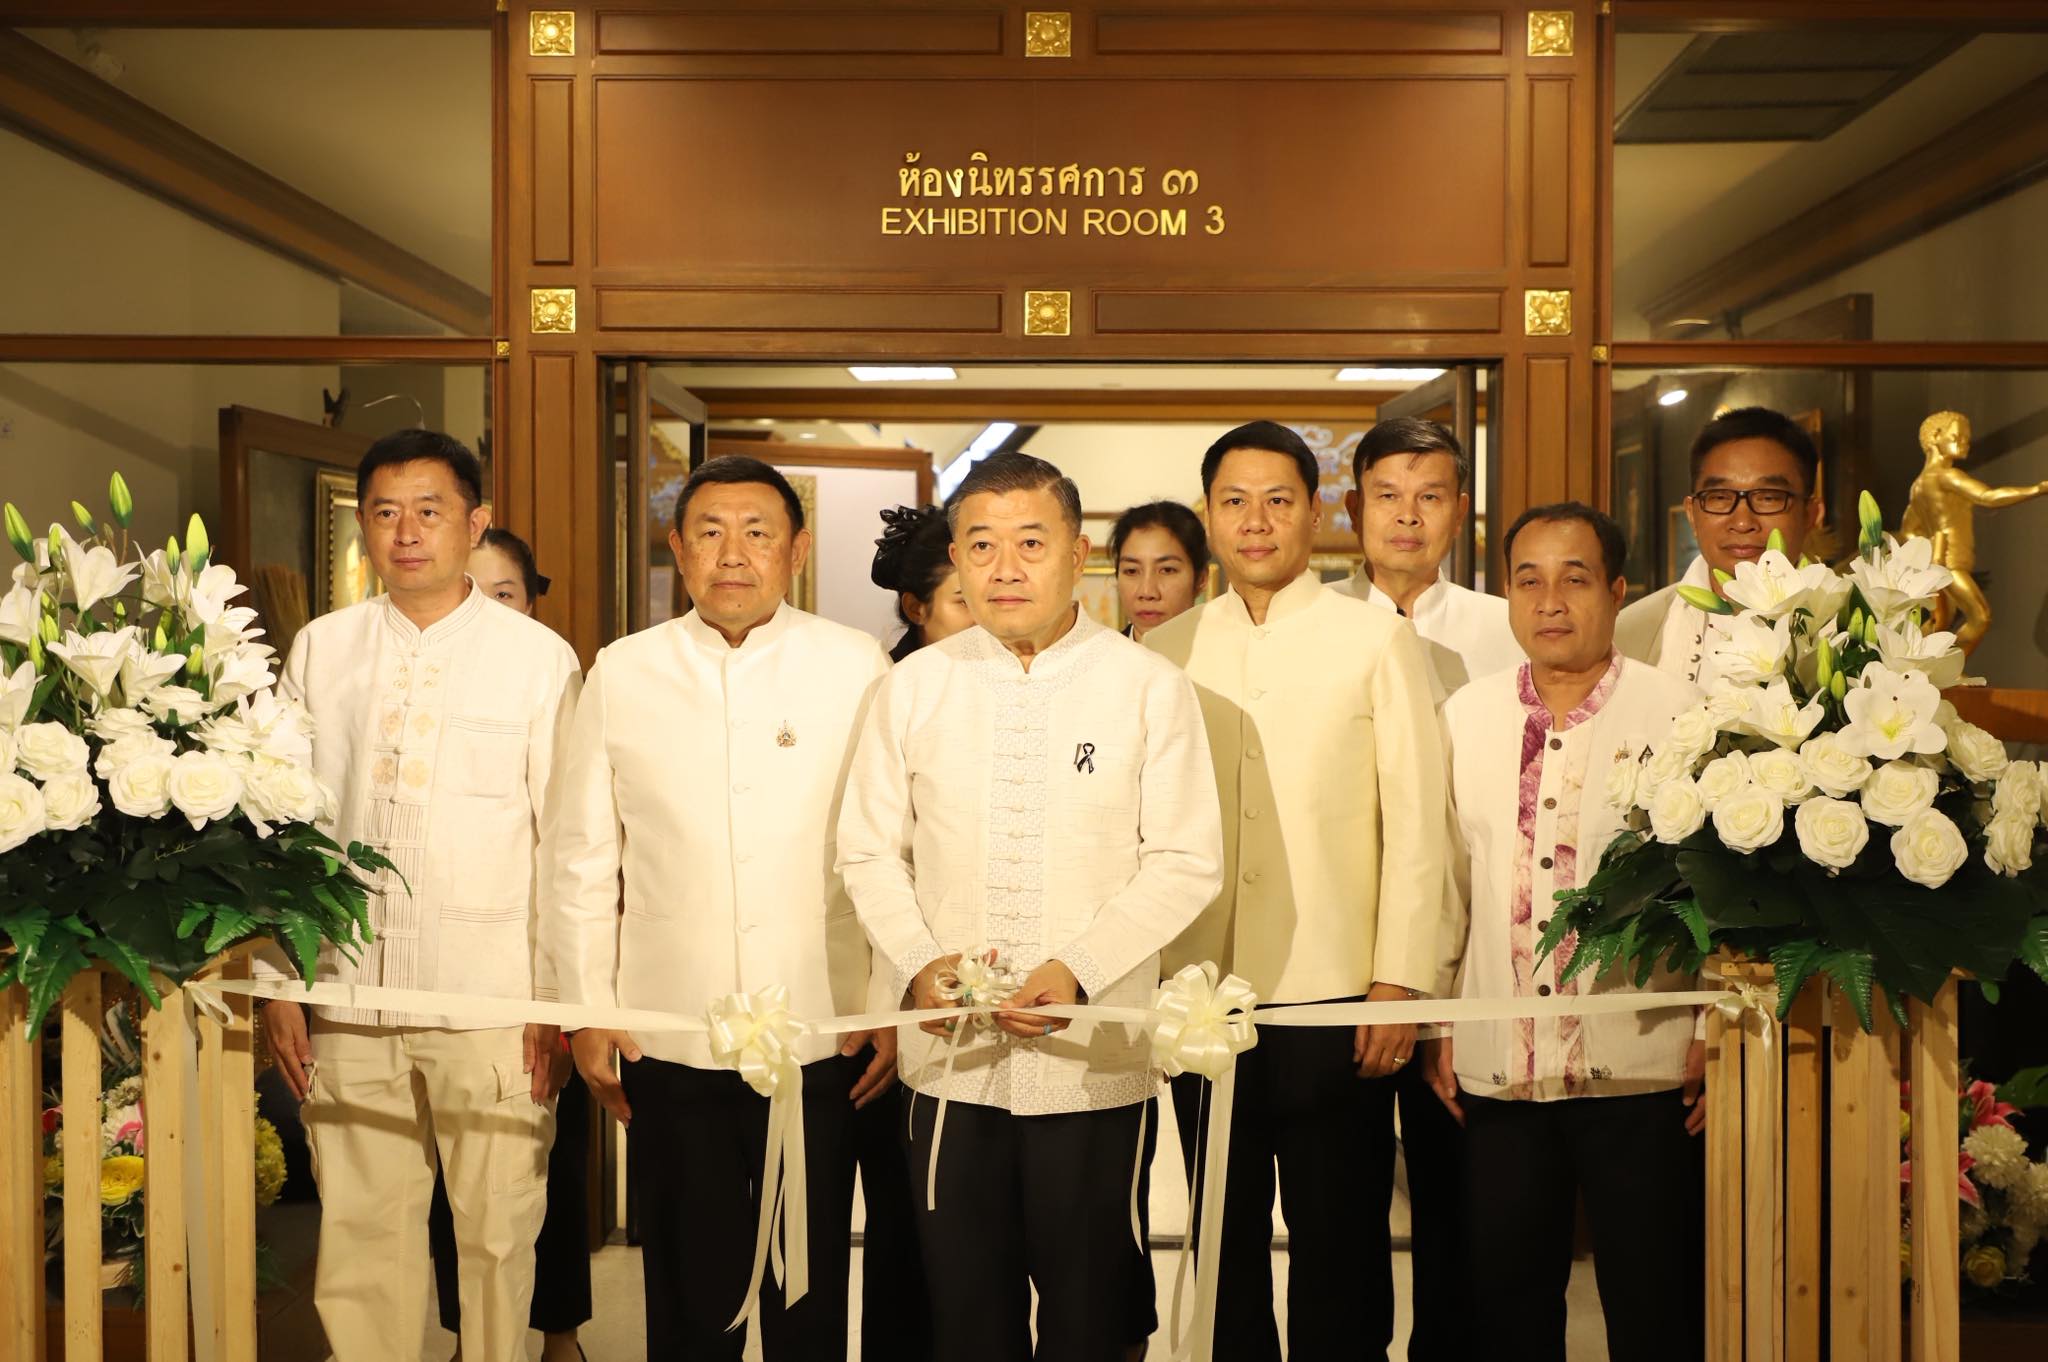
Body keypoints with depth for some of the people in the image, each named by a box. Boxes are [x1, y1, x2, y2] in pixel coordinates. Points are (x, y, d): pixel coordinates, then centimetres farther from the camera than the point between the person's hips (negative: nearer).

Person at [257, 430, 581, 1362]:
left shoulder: (538, 658, -1)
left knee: (498, 1233, 6)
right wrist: (277, 983, 6)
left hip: (492, 1004, -2)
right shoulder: (319, 650, 7)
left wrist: (560, 1001, -4)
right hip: (348, 999, 3)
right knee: (360, 1233, 10)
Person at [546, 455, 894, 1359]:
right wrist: (587, 1011, 4)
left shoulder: (857, 667, -2)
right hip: (668, 1044, 1)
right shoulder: (621, 673, 2)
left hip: (822, 1038, -1)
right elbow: (581, 856, 6)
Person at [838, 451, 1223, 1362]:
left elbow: (1187, 860, -4)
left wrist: (1077, 970, -15)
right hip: (950, 1051, 2)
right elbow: (869, 850, 7)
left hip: (1093, 1057, -2)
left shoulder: (1149, 688, -3)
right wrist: (916, 961, -9)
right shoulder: (914, 686, 4)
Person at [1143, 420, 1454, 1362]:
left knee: (1340, 1250, 7)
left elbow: (1417, 822, -2)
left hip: (1335, 998, -2)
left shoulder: (1378, 640, 1)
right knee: (1225, 1247, 13)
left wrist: (1401, 981, -8)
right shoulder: (1165, 652, 8)